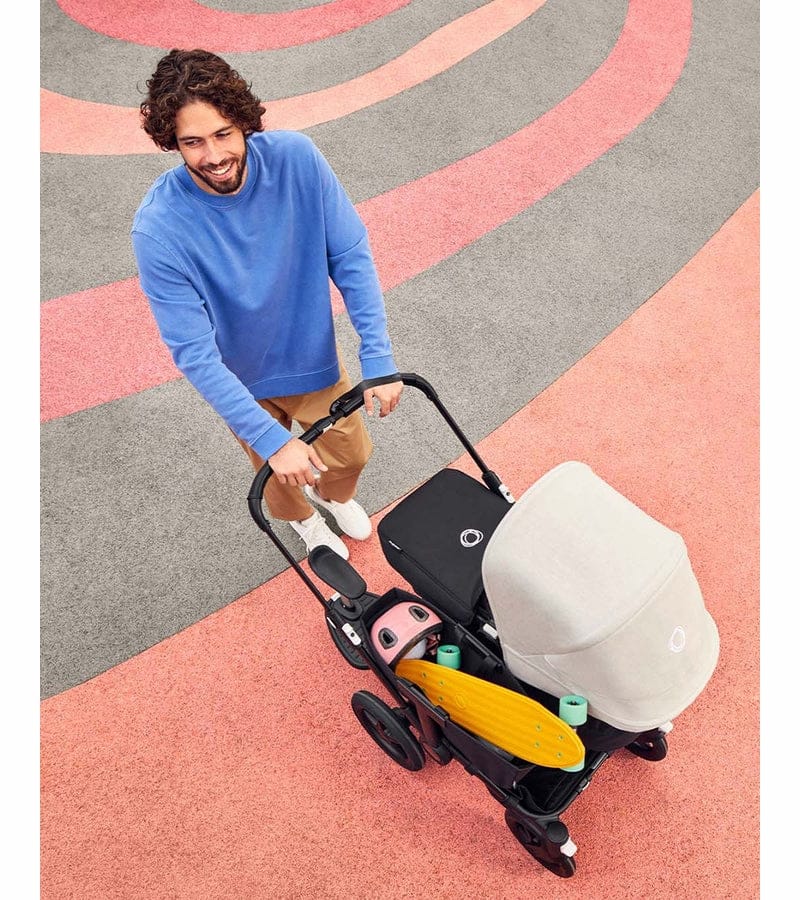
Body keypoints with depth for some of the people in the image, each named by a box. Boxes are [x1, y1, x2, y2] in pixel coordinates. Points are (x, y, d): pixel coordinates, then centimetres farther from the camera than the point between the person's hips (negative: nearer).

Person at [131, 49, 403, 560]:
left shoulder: (296, 157, -24)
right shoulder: (158, 229, -31)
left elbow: (351, 257, -18)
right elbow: (195, 354, -29)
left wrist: (379, 359, -24)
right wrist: (273, 440, -32)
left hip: (315, 354, 2)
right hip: (242, 379, -2)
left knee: (351, 455, 23)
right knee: (279, 475, 24)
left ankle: (335, 495, 62)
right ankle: (303, 518, 61)